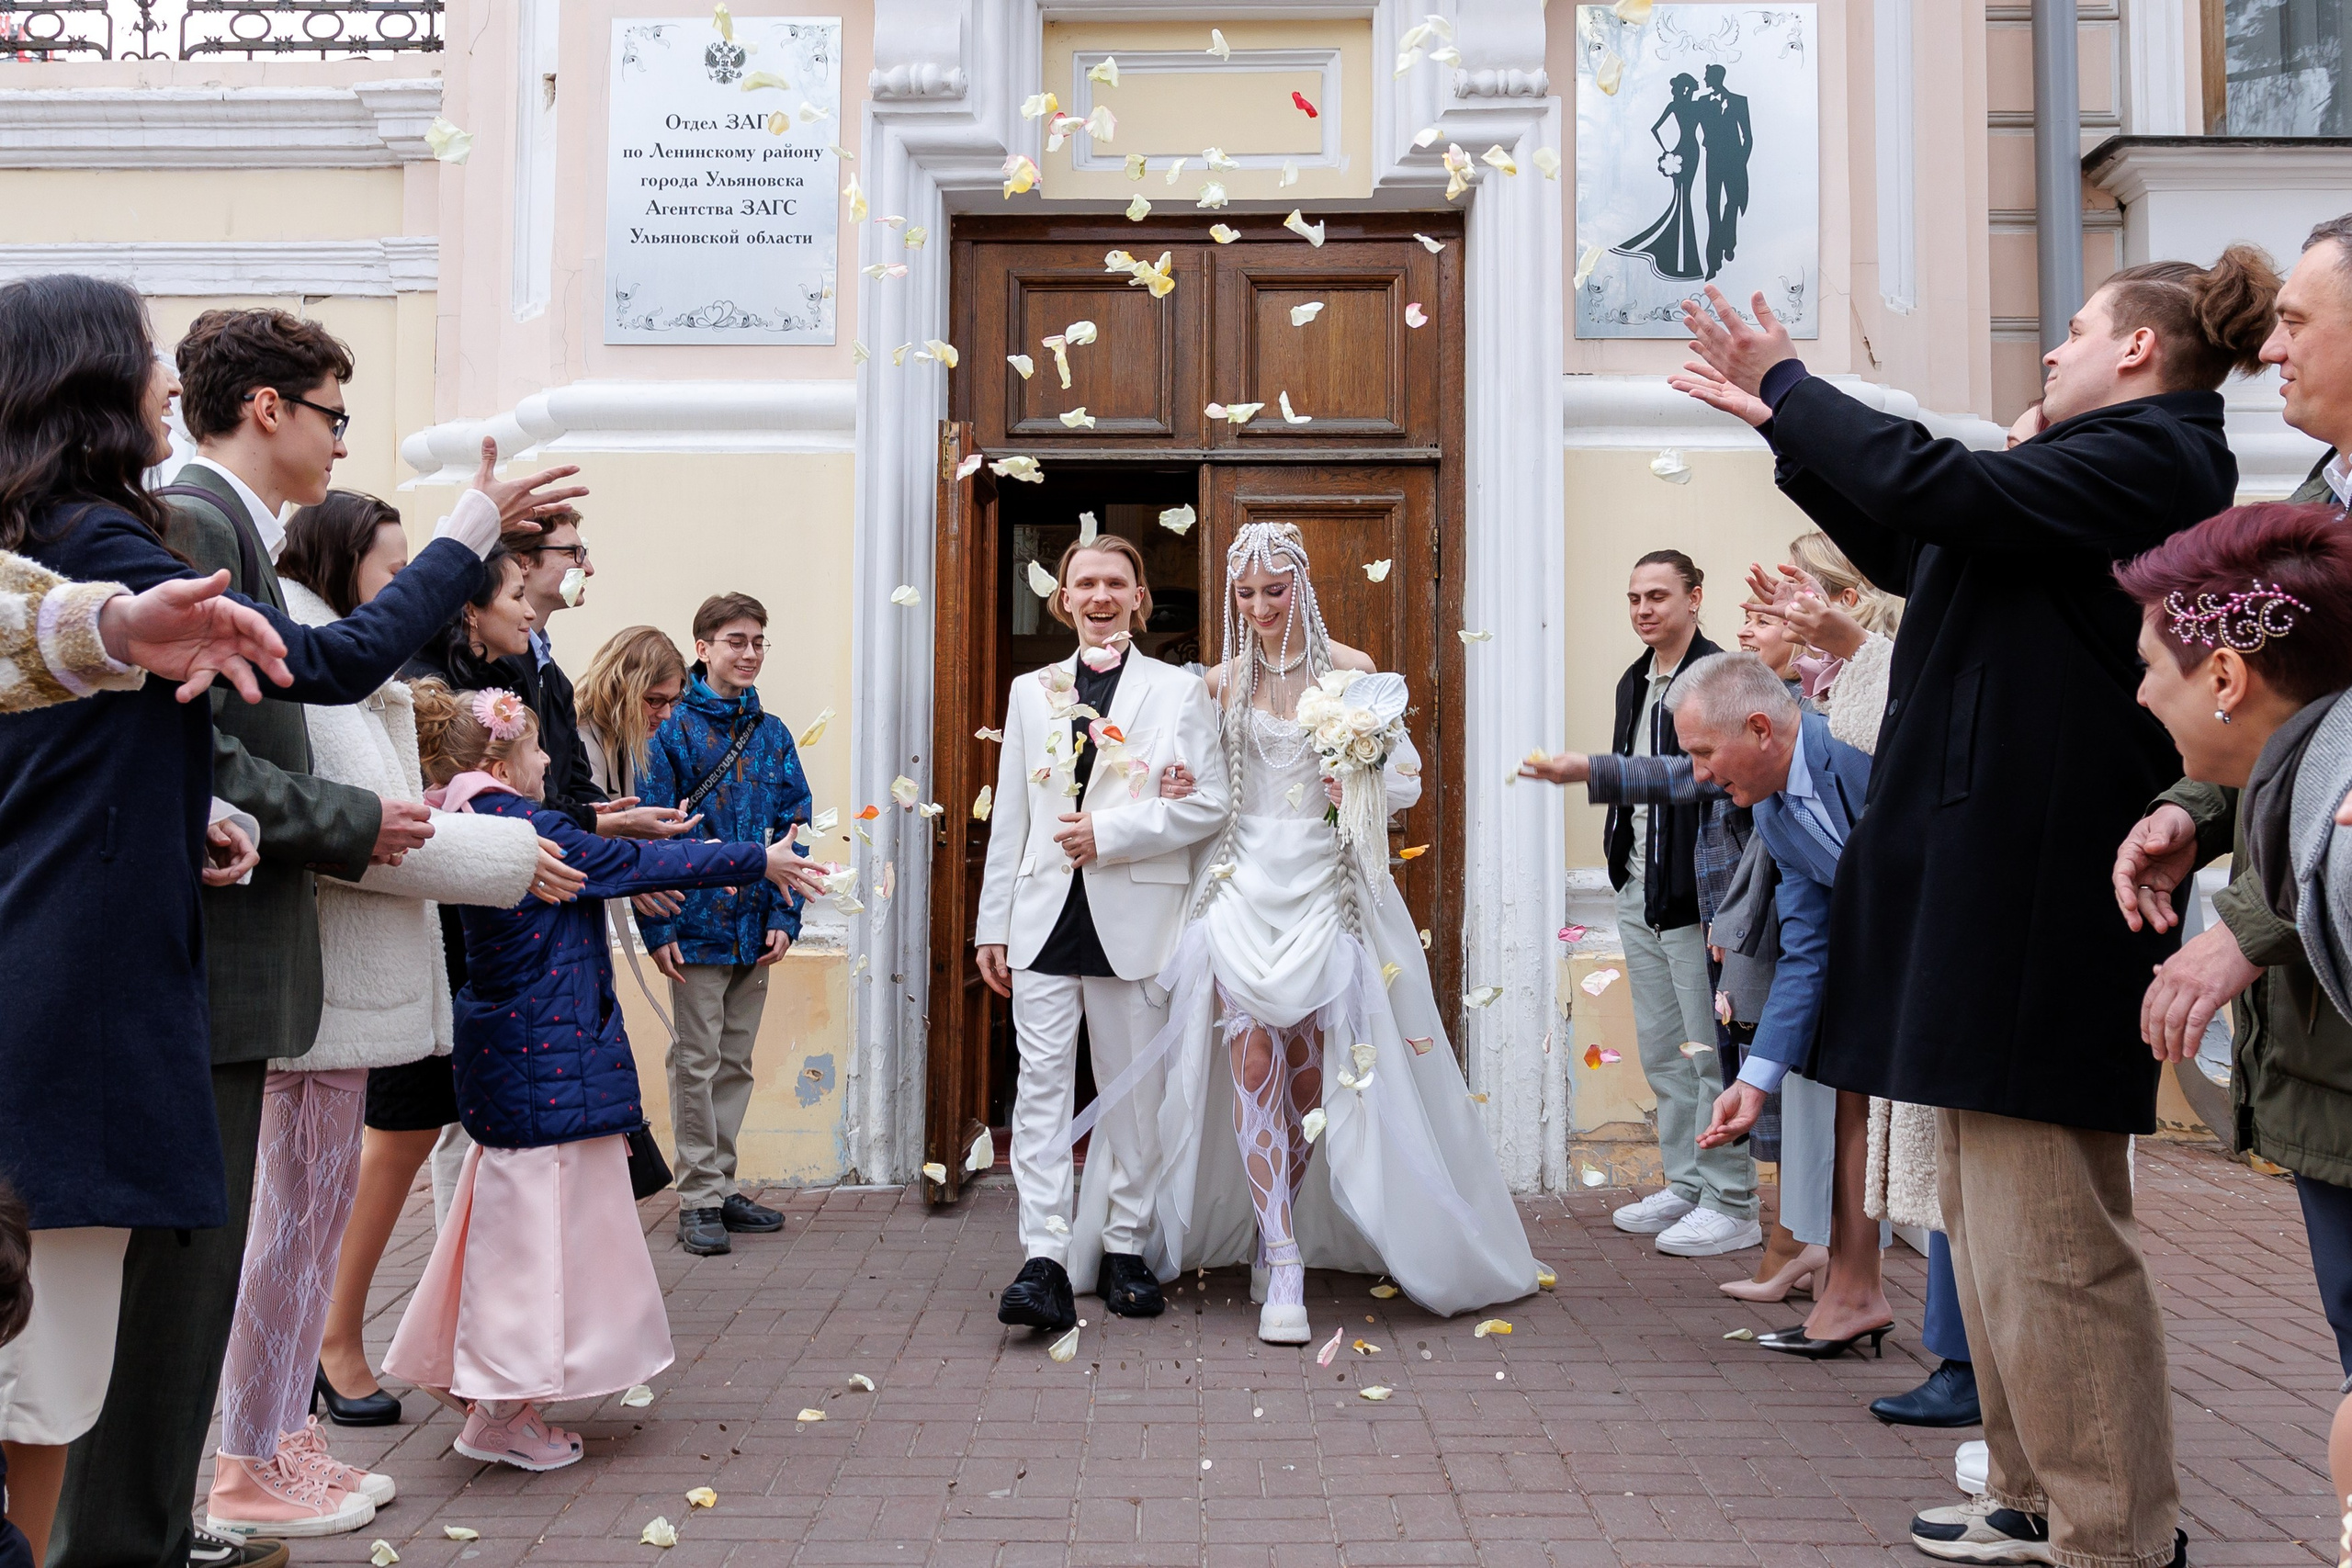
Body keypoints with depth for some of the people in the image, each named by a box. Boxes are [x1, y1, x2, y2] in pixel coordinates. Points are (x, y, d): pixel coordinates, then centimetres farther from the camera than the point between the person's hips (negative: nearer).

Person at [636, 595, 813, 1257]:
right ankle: (698, 1200, 11)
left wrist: (785, 916, 1)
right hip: (698, 927, -5)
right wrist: (657, 927, -14)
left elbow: (794, 828, 9)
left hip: (756, 929, 5)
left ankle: (721, 1186, 24)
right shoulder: (672, 729, -6)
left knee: (736, 1064, 13)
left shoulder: (772, 734, 9)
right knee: (697, 1063, 2)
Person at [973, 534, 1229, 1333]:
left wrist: (1109, 832, -12)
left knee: (1133, 1088, 6)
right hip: (1045, 918, 2)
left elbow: (1208, 803, -3)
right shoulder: (1030, 691, 14)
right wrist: (992, 923, 8)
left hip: (1134, 920, -2)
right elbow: (1009, 816, 12)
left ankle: (1126, 1248, 19)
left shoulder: (1179, 691, 5)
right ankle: (1045, 1260, -5)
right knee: (1042, 1085, -5)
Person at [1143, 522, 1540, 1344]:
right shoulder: (1223, 680, 8)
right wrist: (1179, 789, -3)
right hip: (1244, 880, 1)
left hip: (1324, 883, -1)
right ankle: (1284, 1268, -8)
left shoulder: (1352, 670, 2)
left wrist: (1361, 785, -15)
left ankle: (1274, 1232, 23)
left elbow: (1406, 777, 4)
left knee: (1313, 1069, 1)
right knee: (1251, 1058, -11)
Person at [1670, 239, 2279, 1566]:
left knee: (2047, 1233, -4)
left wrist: (1787, 388, -7)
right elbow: (1913, 550, 25)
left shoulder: (2152, 454, -9)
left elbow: (1940, 488, -21)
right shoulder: (2114, 466, 21)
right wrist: (1789, 422, 23)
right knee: (1999, 1220, 16)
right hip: (2002, 897, 11)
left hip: (2041, 898, -11)